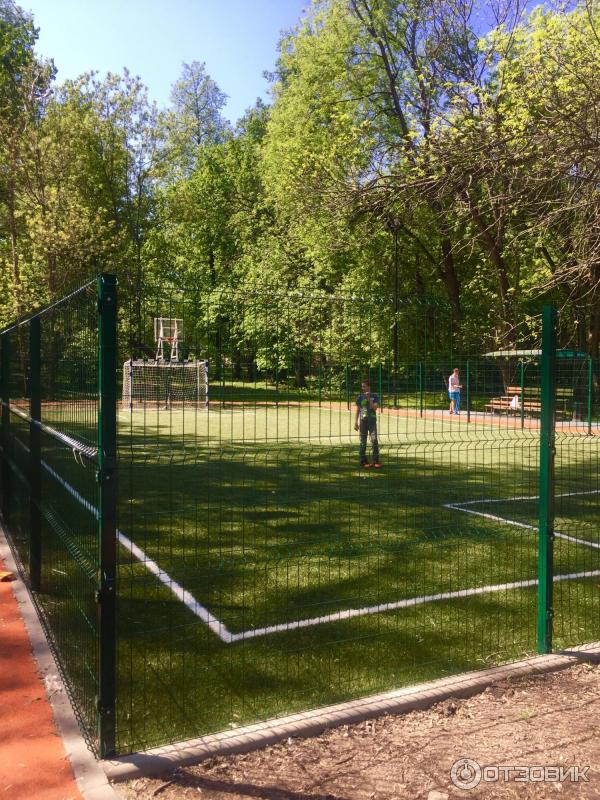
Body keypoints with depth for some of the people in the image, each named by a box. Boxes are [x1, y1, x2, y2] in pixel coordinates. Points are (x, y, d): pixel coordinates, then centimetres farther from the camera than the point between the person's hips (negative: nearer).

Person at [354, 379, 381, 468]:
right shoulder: (360, 397, 6)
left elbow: (375, 407, -10)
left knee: (374, 440, -10)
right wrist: (355, 422, 2)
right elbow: (357, 410, 7)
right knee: (363, 441, 4)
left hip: (372, 421, -1)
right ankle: (363, 461, 11)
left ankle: (376, 461, -7)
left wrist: (369, 399, -15)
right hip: (363, 421, 1)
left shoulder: (374, 397, 3)